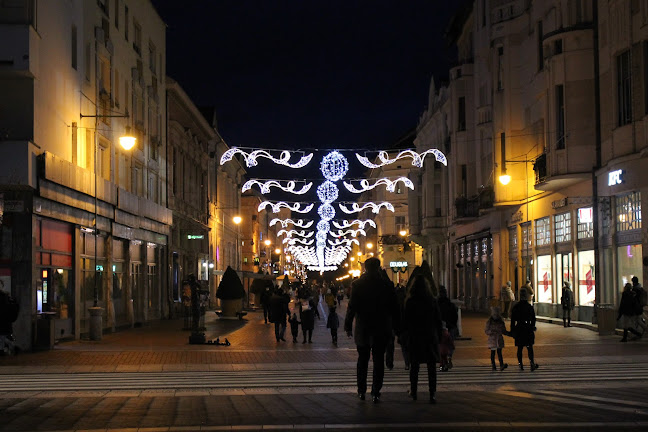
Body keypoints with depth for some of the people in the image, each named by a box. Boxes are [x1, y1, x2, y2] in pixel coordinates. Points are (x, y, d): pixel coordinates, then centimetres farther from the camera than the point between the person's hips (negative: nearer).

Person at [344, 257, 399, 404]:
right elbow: (393, 307, -1)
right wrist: (394, 325, 10)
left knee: (362, 359, 14)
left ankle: (361, 391, 17)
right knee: (378, 360, 4)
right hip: (381, 329, -1)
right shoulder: (385, 284, -5)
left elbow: (352, 306, -6)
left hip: (362, 329, 1)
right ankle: (375, 393, 0)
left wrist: (348, 325, 1)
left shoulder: (357, 284, -6)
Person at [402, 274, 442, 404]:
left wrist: (405, 334, 10)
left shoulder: (410, 302, -8)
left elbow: (405, 321, -4)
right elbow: (438, 321, 2)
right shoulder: (433, 301, -3)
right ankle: (432, 394, -6)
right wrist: (438, 337, 11)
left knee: (414, 366, 12)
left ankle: (413, 392, 19)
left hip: (414, 338, 0)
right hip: (431, 337, 0)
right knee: (431, 367, 0)